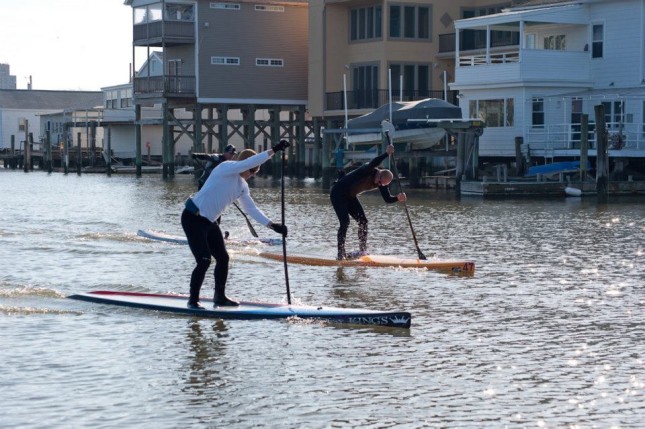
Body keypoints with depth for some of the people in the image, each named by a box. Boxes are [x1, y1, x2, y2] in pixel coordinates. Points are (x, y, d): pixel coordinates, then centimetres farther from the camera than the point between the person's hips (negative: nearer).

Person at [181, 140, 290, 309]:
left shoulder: (242, 186, 10)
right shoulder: (226, 168, -16)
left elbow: (252, 209, 12)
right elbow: (249, 162, -31)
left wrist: (272, 225, 2)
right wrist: (273, 150, -30)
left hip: (209, 222, 9)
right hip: (193, 218, -9)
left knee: (223, 258, 11)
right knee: (204, 260, -13)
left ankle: (220, 297, 26)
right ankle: (193, 301, 0)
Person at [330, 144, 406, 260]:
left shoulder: (381, 183, -6)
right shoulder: (368, 171, -26)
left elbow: (387, 199, -10)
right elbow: (372, 164, -50)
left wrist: (398, 198, -29)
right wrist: (386, 153, -54)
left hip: (350, 197, 8)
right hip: (338, 194, -8)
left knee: (363, 221, 0)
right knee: (345, 222, -17)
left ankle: (362, 251, 8)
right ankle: (341, 253, -14)